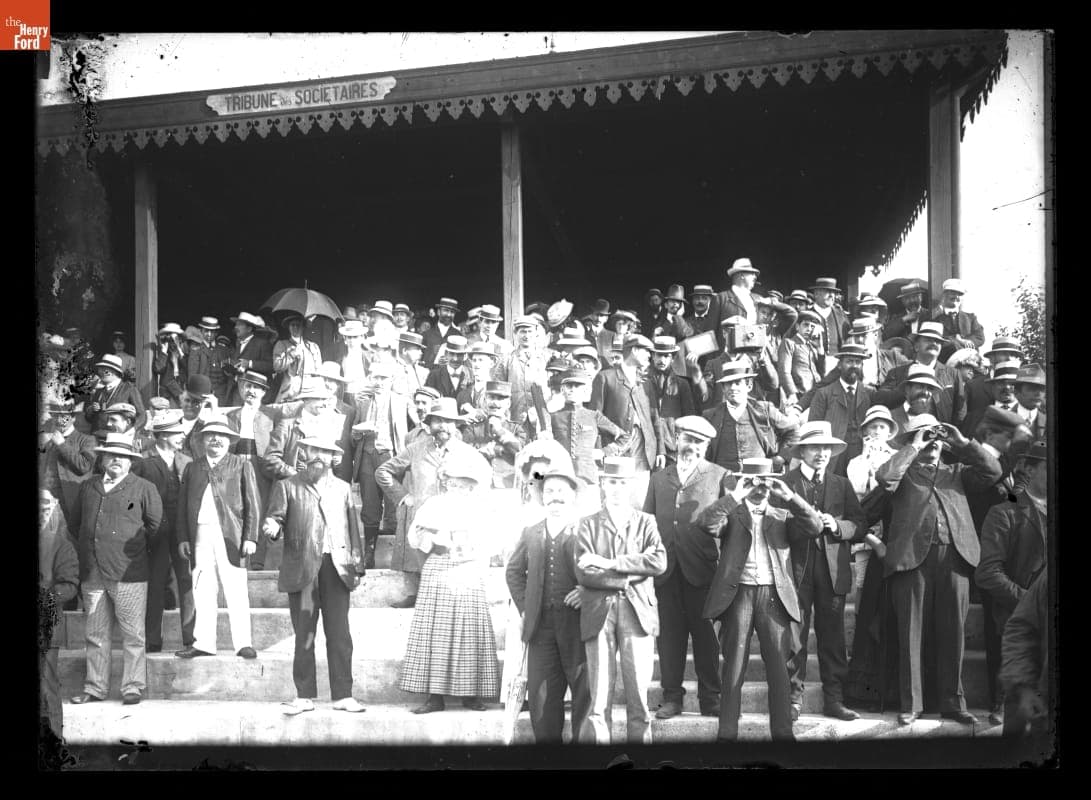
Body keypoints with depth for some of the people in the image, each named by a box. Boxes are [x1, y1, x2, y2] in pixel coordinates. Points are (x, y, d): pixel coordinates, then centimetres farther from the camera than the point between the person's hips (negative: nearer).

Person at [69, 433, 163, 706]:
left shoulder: (143, 488, 0)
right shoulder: (87, 487, 13)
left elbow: (156, 525, 2)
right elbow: (76, 522, 23)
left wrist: (138, 550, 6)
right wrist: (88, 549, 17)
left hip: (128, 574, -4)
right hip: (91, 574, 4)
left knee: (132, 635, -1)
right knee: (96, 635, 10)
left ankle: (132, 688, 7)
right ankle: (95, 688, 17)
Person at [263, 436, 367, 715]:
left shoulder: (342, 488, 18)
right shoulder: (288, 487, 10)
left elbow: (352, 529, 16)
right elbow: (274, 517, 1)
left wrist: (357, 566, 11)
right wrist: (273, 527, -23)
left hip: (337, 569, 2)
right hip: (303, 569, -2)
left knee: (340, 635, -1)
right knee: (304, 636, 1)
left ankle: (343, 695, 5)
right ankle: (304, 696, 8)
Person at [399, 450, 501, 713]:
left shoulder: (478, 509, 8)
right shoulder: (434, 504, 9)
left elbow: (485, 547, 2)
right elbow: (416, 538, 3)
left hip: (468, 576, 0)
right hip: (436, 573, 0)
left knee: (469, 631, -2)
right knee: (434, 632, -3)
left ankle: (470, 693, 4)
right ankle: (435, 696, -1)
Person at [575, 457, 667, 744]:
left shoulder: (646, 522, 12)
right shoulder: (588, 524, 10)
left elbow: (659, 562, -6)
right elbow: (583, 573, -3)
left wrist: (610, 563, -10)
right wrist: (629, 577, -10)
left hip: (638, 612, 1)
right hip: (599, 613, -1)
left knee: (639, 695, 0)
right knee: (599, 697, -3)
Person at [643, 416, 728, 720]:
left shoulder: (719, 476, 8)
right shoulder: (658, 478, 16)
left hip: (700, 568, -2)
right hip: (666, 568, 2)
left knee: (705, 635, 2)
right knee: (669, 635, 4)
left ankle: (710, 699, 11)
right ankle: (672, 697, 11)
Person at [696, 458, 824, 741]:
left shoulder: (782, 516, 15)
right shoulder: (731, 514, 9)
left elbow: (815, 528, -1)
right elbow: (705, 523, -12)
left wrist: (789, 496, -7)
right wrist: (736, 496, -13)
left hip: (775, 595, 1)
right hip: (738, 594, -1)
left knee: (779, 667, 1)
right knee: (734, 667, 3)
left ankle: (783, 731, 10)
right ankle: (727, 731, 9)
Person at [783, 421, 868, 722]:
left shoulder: (842, 484, 14)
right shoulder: (785, 483, 3)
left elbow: (861, 526, 9)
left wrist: (837, 526, -9)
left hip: (833, 571, 3)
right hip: (797, 569, -2)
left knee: (832, 637, 5)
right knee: (795, 636, -1)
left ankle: (833, 699, 12)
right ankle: (794, 698, 8)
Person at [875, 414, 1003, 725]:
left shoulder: (956, 472, 21)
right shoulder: (904, 472, 11)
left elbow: (993, 472, 8)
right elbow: (885, 477, -11)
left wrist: (962, 442, 4)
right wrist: (915, 447, -4)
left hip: (954, 558, 3)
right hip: (913, 558, -3)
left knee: (952, 634, 7)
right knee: (910, 633, 1)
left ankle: (952, 702, 17)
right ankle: (911, 704, 8)